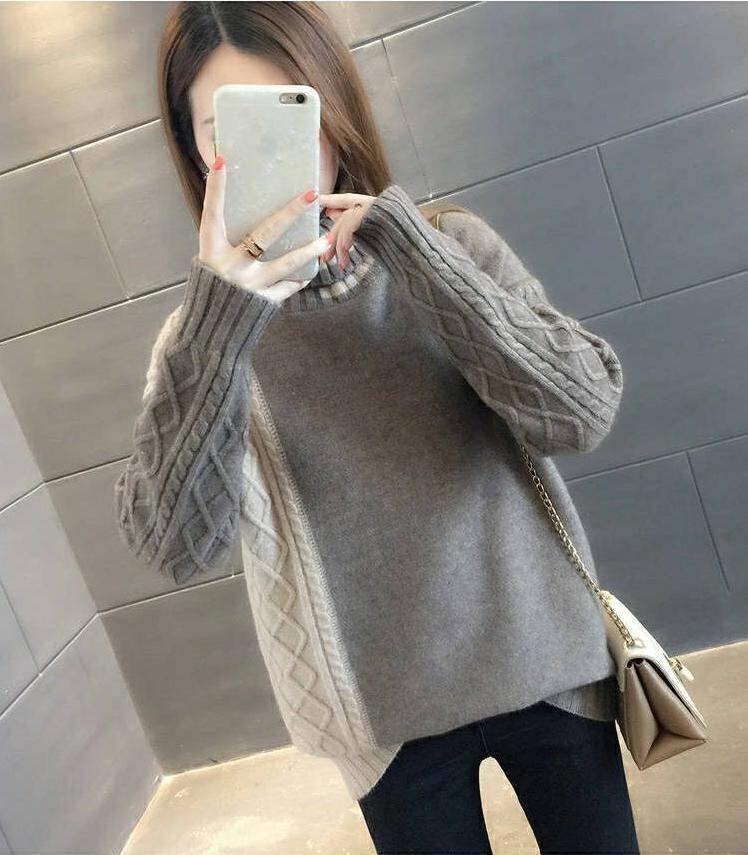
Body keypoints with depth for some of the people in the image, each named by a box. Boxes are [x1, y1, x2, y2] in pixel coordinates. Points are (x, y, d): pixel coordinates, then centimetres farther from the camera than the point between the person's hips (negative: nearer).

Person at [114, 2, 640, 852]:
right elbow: (179, 548, -19)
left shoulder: (452, 244, -6)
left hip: (545, 663, 1)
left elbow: (581, 415, -18)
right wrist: (219, 324, -31)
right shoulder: (205, 333, -7)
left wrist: (406, 242, -25)